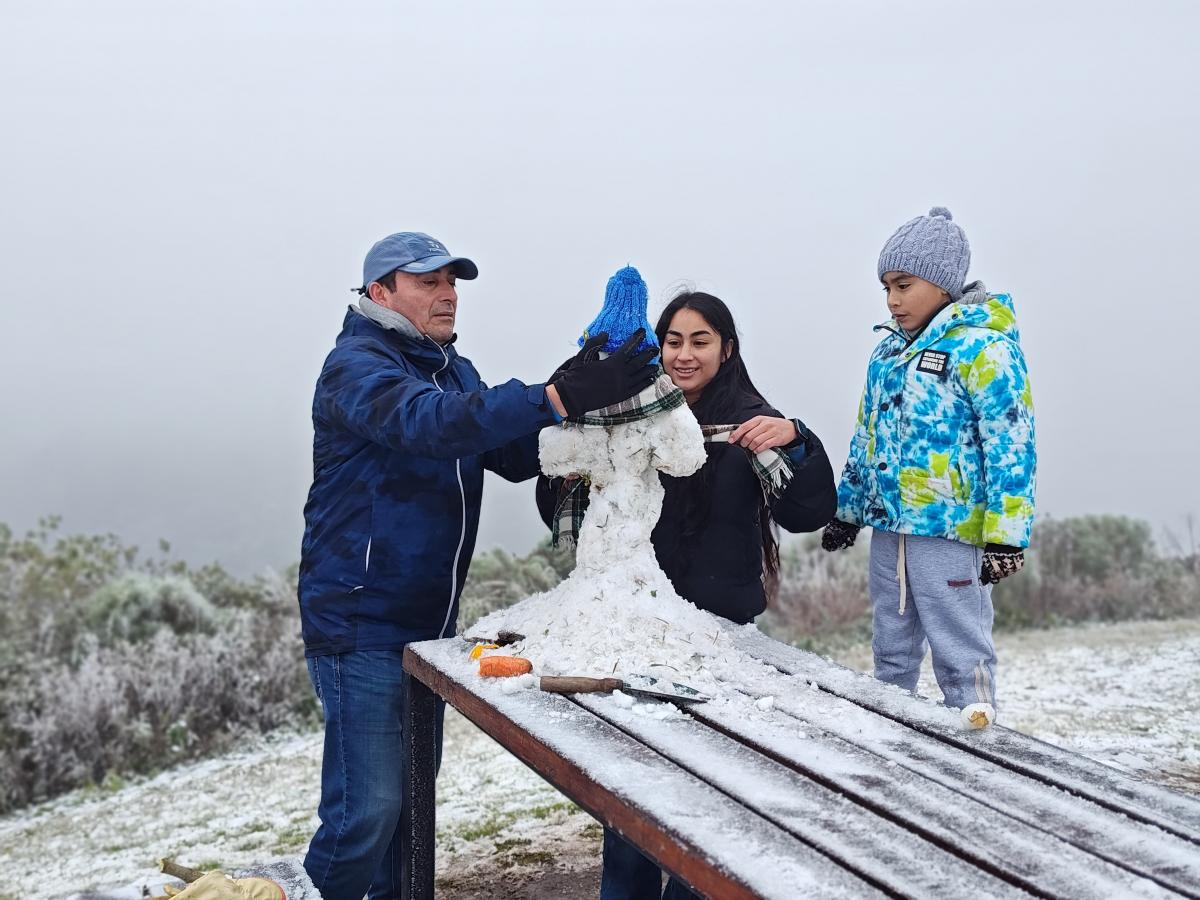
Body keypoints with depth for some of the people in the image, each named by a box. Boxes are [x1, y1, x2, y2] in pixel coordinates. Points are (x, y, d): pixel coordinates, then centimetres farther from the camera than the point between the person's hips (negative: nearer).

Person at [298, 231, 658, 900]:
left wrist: (582, 392, -12)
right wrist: (558, 397, -42)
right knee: (368, 808, -10)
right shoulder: (356, 366, -13)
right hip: (361, 623, -9)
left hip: (429, 622, 9)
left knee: (413, 796, 17)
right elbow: (430, 422, -33)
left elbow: (516, 456, 7)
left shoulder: (453, 370, 15)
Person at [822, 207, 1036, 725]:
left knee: (961, 654, -3)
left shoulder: (982, 347, -11)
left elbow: (1009, 444, -15)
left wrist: (1005, 534, -19)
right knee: (892, 652, 18)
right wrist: (848, 512, 22)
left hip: (950, 531, -8)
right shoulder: (888, 352, 13)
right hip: (888, 528, 8)